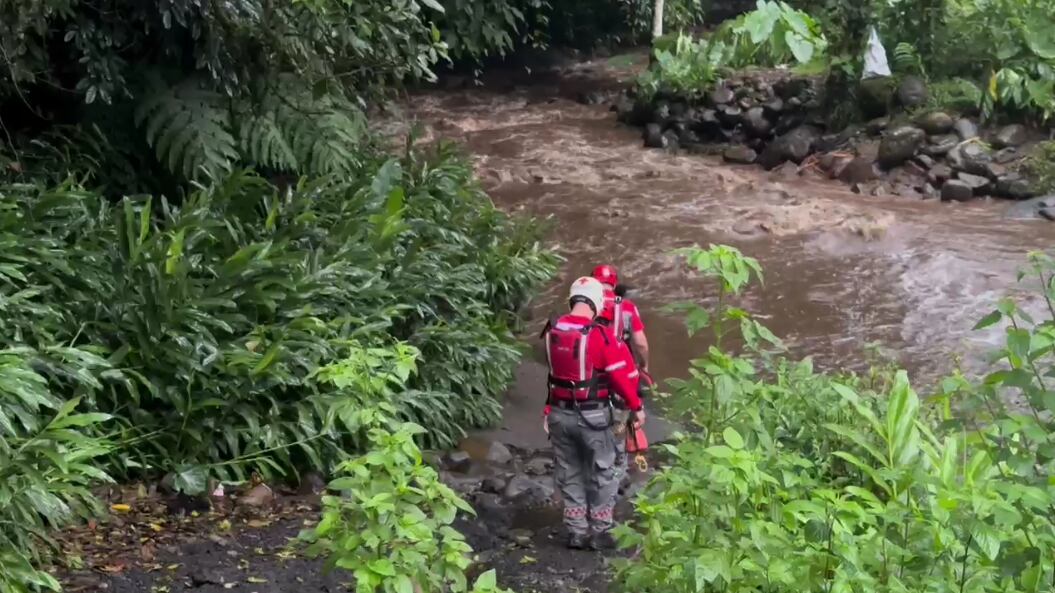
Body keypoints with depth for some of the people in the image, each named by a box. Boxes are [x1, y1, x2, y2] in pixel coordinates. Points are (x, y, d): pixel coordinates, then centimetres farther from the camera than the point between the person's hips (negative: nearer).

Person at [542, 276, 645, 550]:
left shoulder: (552, 331, -3)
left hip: (560, 413, 5)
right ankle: (600, 531, 17)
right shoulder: (599, 335, -19)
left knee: (569, 474, 16)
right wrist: (635, 406, -2)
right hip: (593, 415, -5)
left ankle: (576, 531, 22)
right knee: (601, 474, 11)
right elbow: (622, 373, -14)